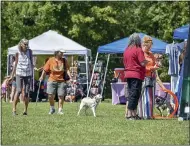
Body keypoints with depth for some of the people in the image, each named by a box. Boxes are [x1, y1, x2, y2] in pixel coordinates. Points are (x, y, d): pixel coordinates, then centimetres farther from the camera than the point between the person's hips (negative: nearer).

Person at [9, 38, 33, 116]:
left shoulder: (29, 52, 5)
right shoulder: (18, 53, 1)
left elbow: (31, 62, 13)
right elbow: (16, 64, 8)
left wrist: (32, 72, 8)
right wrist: (12, 75, 8)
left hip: (28, 74, 2)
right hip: (19, 74, -2)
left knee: (26, 92, 0)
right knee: (19, 90, -12)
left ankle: (25, 110, 6)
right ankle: (14, 109, -7)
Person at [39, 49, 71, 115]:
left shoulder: (64, 61, 6)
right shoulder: (51, 60, 2)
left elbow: (67, 70, 0)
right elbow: (45, 69, 4)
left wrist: (70, 77, -12)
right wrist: (42, 77, -2)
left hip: (61, 81, 1)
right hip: (52, 80, -1)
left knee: (61, 96, -1)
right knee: (50, 95, -6)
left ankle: (60, 110, 8)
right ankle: (52, 108, 16)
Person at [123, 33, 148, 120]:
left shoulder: (126, 50, 12)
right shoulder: (138, 50, -11)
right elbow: (143, 63, -16)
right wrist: (147, 61, 3)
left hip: (128, 74, 8)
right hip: (137, 75, -8)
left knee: (131, 95, 12)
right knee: (134, 95, -5)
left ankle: (134, 114, 16)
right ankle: (130, 115, -8)